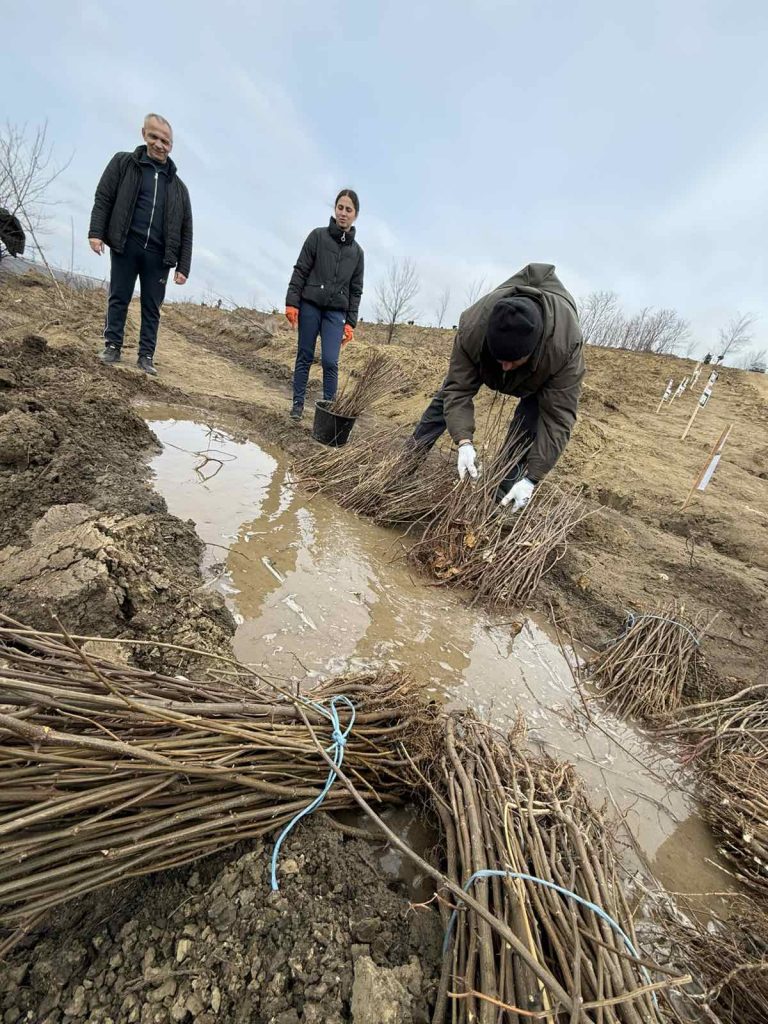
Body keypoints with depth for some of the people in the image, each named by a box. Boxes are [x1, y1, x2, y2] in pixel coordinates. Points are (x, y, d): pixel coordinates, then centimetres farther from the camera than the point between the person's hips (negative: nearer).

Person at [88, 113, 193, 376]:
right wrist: (96, 232, -7)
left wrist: (183, 266, -1)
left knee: (152, 307, 1)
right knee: (118, 298, 2)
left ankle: (146, 356, 7)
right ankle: (113, 346, 10)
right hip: (126, 246, -1)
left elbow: (186, 231, 9)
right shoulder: (123, 163, 10)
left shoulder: (178, 186, 13)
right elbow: (103, 198, 6)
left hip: (158, 253, 1)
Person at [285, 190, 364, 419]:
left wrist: (350, 322, 2)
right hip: (310, 306, -1)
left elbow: (355, 290, 9)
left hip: (335, 312, 1)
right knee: (305, 357, 1)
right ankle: (297, 403, 10)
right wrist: (292, 302, -9)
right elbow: (300, 271, 0)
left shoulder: (357, 252, 9)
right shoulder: (318, 236, 3)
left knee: (330, 361, -10)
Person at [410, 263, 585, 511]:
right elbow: (459, 389, -36)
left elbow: (557, 418, -42)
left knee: (529, 425, -19)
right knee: (448, 394, 1)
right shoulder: (472, 326, -43)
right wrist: (464, 442, -50)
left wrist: (531, 478, -46)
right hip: (484, 355, 2)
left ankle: (503, 498, -5)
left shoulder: (566, 346, -45)